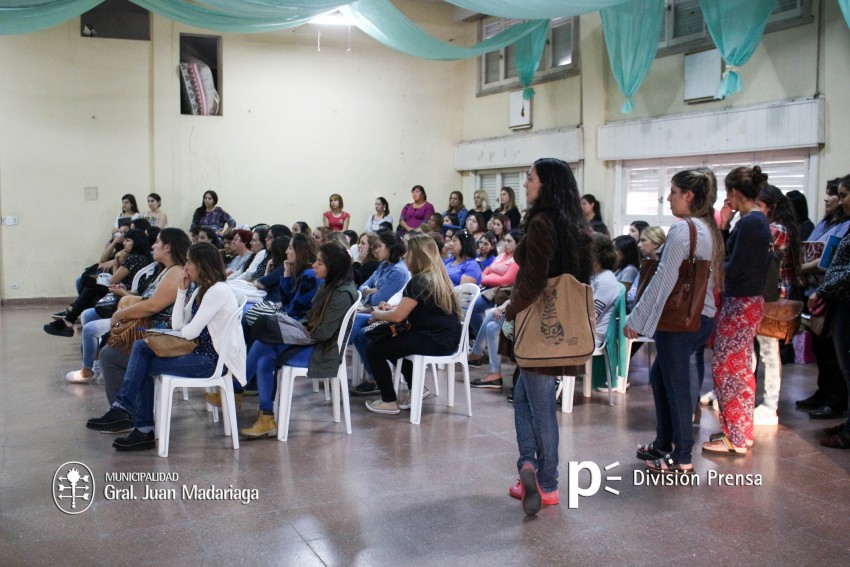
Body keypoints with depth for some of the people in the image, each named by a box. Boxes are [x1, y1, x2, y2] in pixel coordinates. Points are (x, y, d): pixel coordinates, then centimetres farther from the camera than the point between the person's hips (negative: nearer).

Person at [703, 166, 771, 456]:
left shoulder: (750, 223, -19)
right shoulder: (757, 220, 11)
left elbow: (734, 267, -22)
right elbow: (733, 256, 10)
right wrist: (724, 226, 4)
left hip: (741, 304, -10)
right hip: (744, 302, 10)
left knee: (725, 367, -3)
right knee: (741, 368, 17)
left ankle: (735, 439, 4)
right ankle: (743, 431, 28)